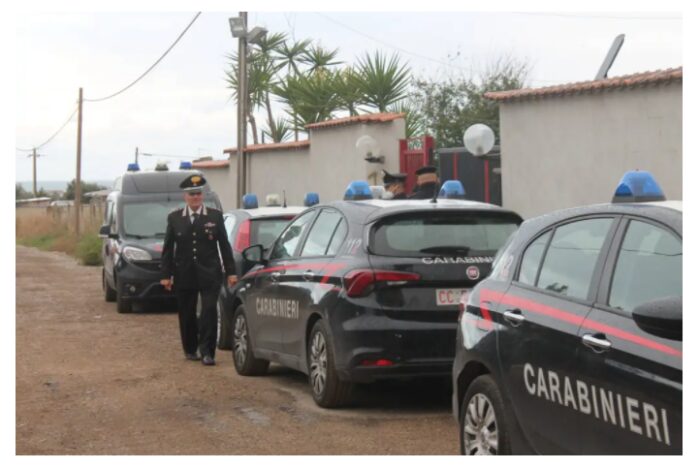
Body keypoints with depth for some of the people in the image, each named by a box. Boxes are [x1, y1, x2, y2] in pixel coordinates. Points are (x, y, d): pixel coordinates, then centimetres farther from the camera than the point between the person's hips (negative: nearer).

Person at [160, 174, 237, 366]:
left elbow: (224, 245, 5)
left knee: (209, 311, -10)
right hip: (184, 275, 1)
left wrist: (230, 272, 1)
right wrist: (166, 274, 2)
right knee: (186, 314, 8)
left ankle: (207, 351, -7)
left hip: (209, 274, -1)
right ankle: (190, 350, 23)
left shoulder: (215, 216, 4)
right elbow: (168, 248, 6)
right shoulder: (174, 218, 6)